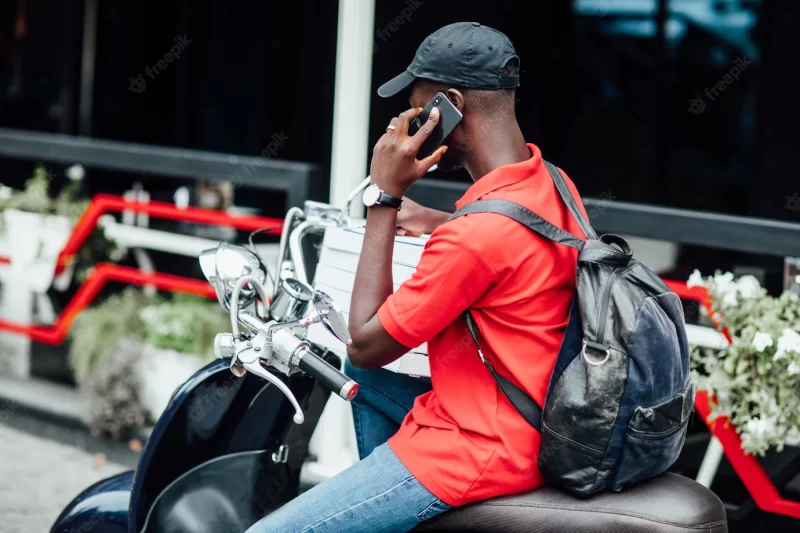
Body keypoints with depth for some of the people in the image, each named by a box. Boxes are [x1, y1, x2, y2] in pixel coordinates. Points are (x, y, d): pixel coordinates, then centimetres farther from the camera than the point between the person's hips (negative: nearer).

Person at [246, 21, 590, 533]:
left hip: (476, 454, -10)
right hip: (529, 429, 10)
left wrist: (384, 199, -15)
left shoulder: (475, 235, -27)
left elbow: (367, 344, -16)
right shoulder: (551, 184, 2)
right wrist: (427, 220, 21)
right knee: (360, 378, 31)